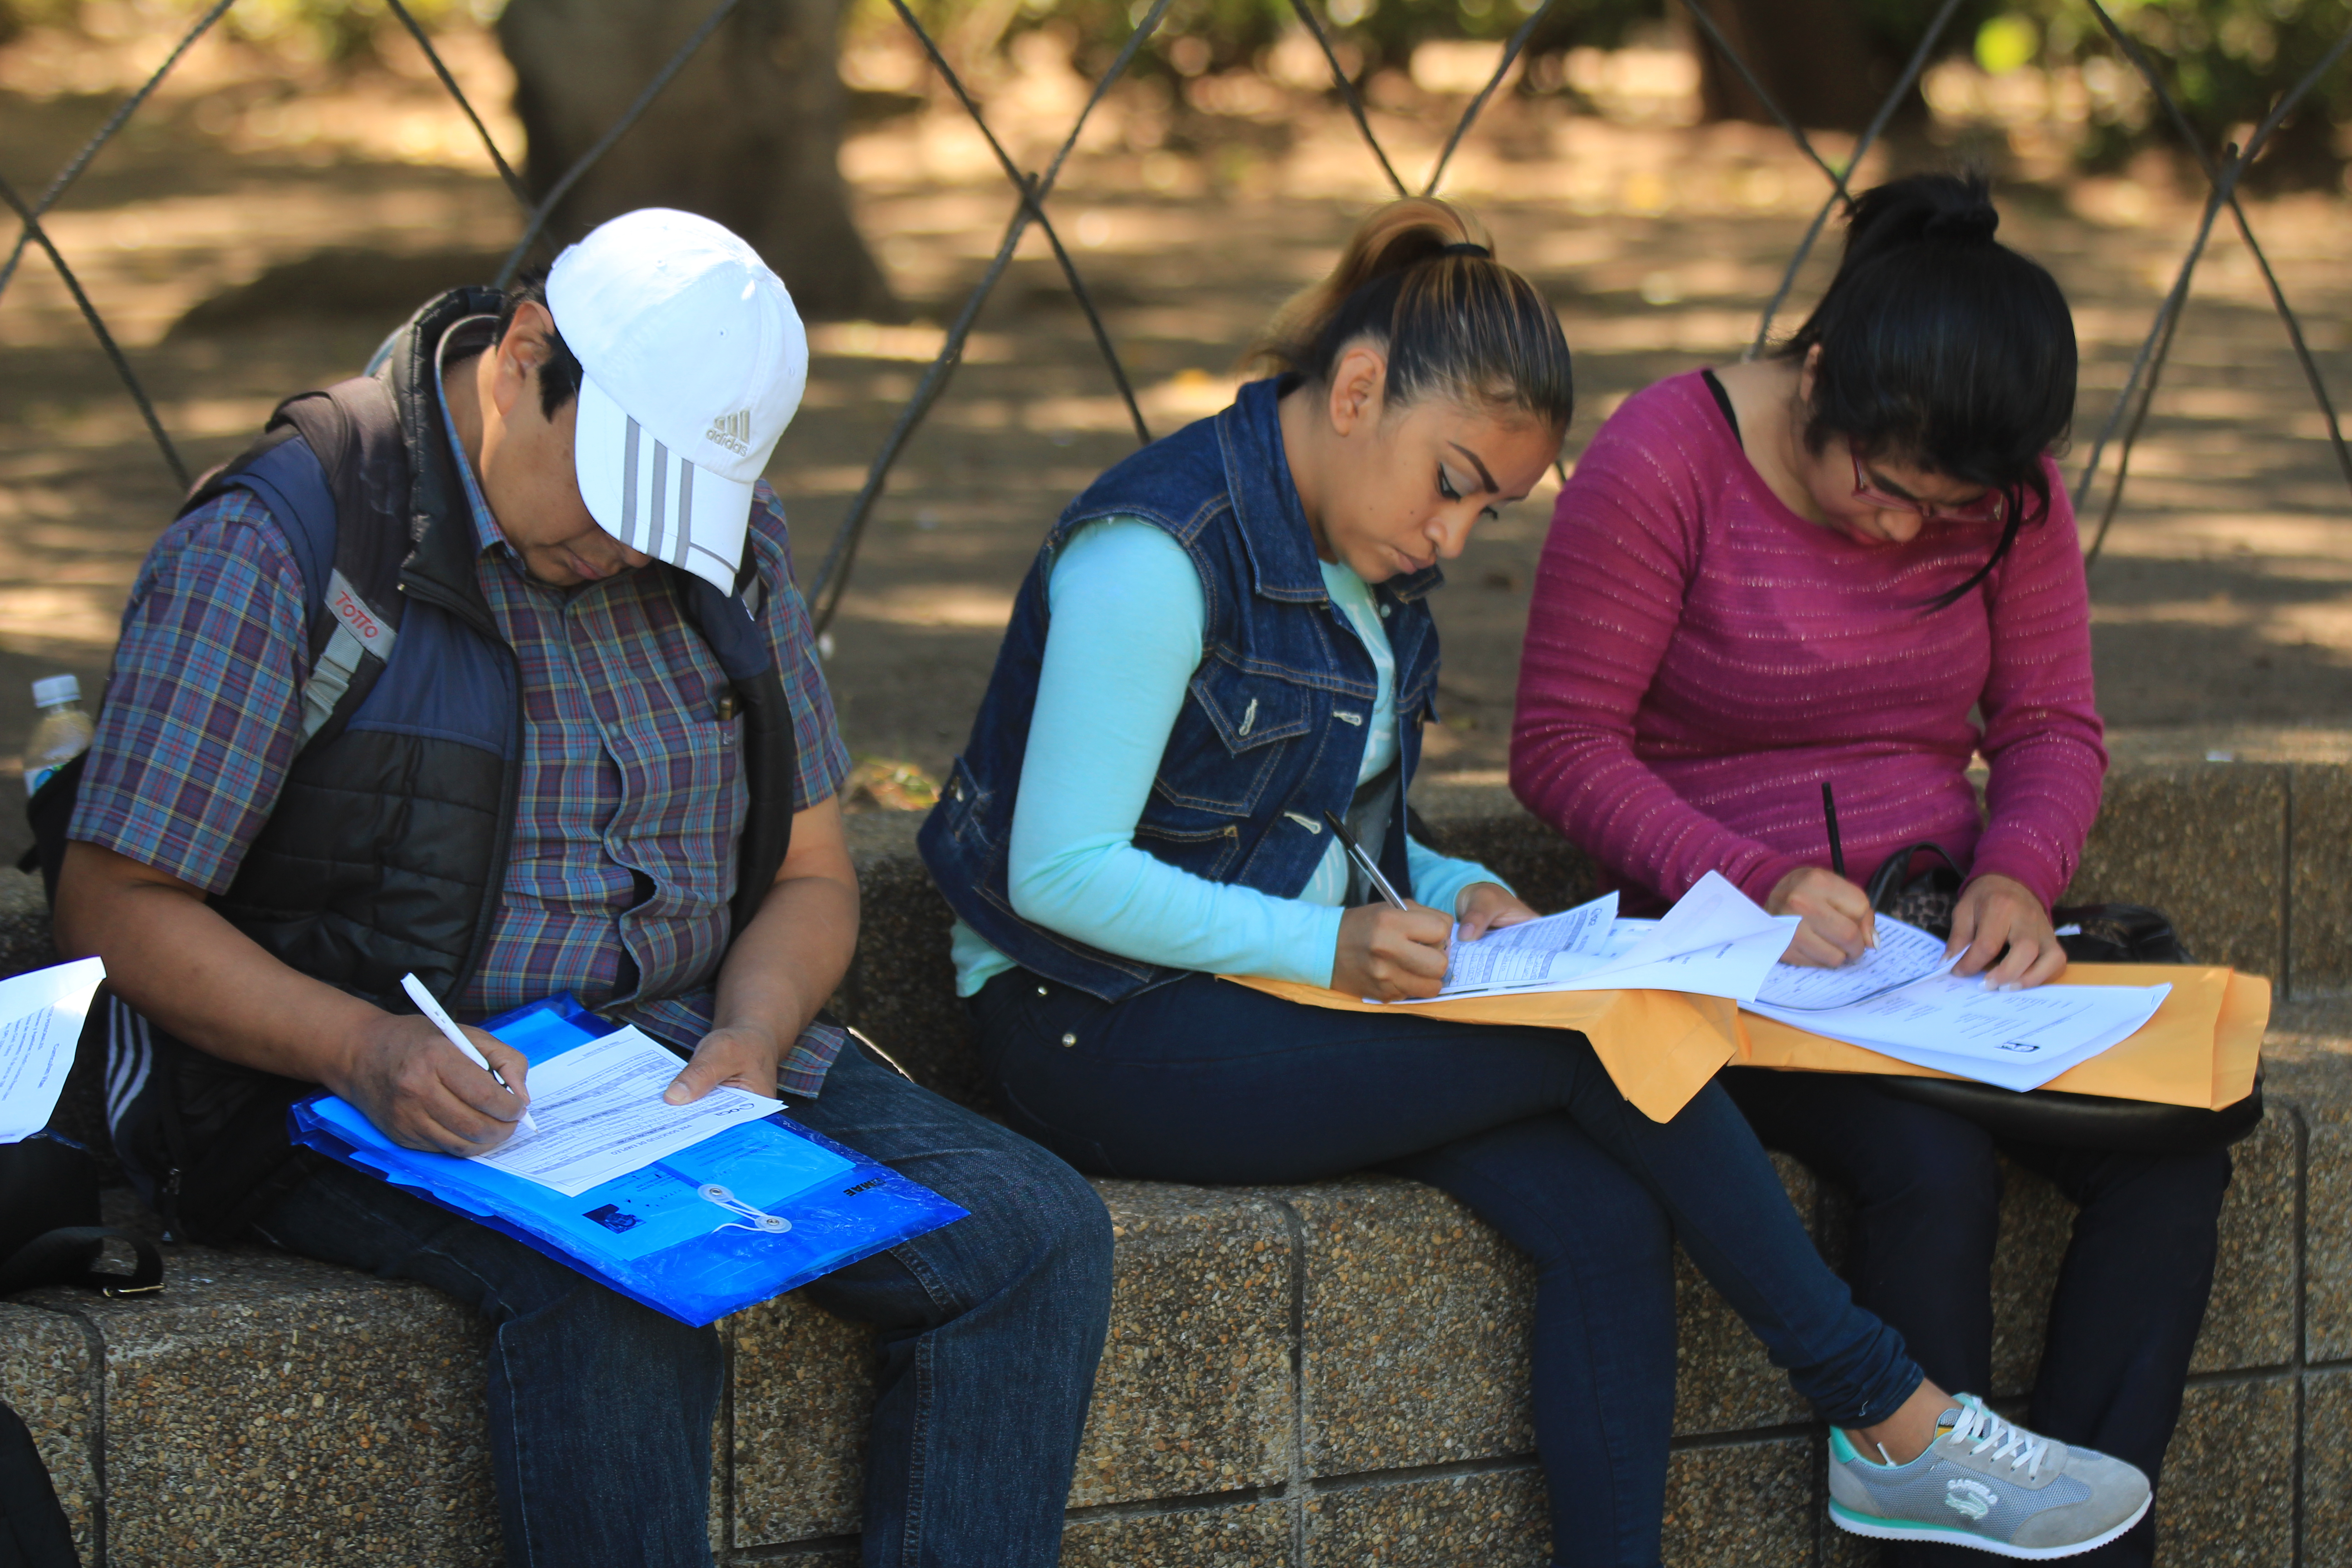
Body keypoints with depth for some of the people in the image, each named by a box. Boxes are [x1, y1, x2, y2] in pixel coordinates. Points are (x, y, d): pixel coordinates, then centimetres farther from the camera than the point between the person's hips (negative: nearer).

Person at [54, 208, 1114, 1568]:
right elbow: (121, 909, -10)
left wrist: (752, 1033, -9)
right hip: (357, 1091, -6)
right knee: (621, 1284, -38)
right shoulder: (272, 549, -9)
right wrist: (363, 1049, -27)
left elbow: (810, 870, 15)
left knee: (1038, 1231, -16)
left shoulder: (731, 548, 9)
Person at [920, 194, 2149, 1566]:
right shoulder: (1156, 554, -17)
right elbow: (1060, 874, -21)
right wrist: (1331, 950, -28)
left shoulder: (1368, 558, 10)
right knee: (1599, 1041, -22)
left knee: (1606, 1216, -20)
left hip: (1292, 991, 8)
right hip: (1106, 1037, -8)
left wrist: (1450, 895, 0)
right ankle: (1898, 1423, -12)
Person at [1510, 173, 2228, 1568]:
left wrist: (2018, 877, -12)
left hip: (1941, 936, 5)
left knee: (2172, 1152, -21)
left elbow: (2051, 728, 10)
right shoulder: (1665, 462, -12)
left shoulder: (2011, 495, 3)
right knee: (1938, 1168, -33)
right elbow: (1563, 747, -11)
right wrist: (1758, 884, -23)